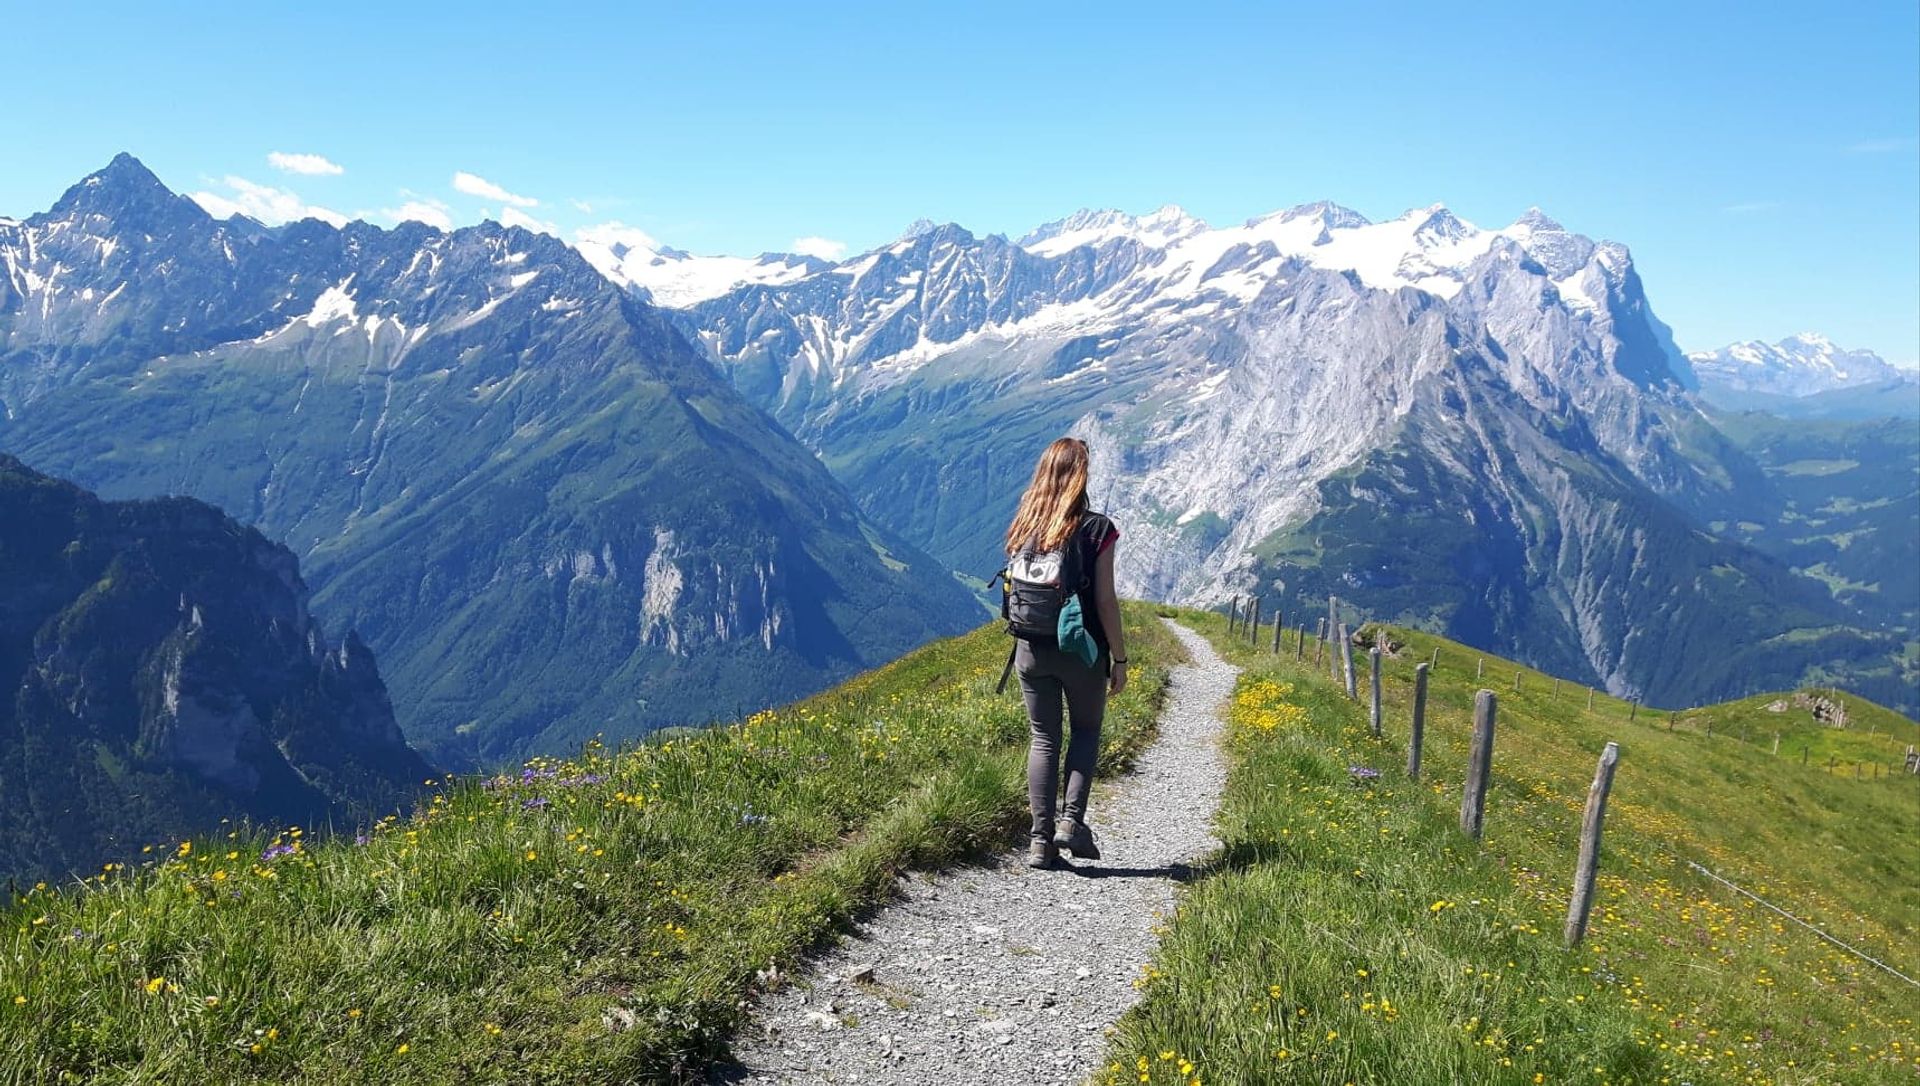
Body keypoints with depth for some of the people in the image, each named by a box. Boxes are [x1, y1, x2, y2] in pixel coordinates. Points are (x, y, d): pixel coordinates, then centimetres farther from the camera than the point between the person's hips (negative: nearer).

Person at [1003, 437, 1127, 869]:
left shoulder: (1024, 527, -1)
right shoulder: (1096, 529, -12)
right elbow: (1105, 601, -11)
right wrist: (1119, 659, -3)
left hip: (1032, 651, 3)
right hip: (1082, 651, -3)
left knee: (1043, 739, 12)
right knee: (1086, 731, 19)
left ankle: (1041, 840, 10)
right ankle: (1072, 820, 5)